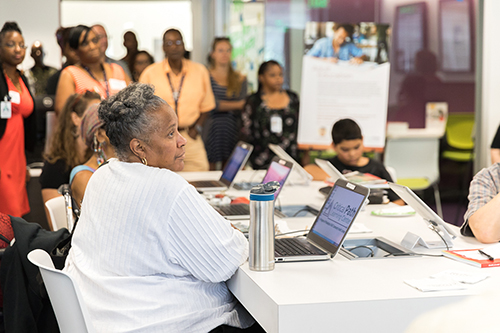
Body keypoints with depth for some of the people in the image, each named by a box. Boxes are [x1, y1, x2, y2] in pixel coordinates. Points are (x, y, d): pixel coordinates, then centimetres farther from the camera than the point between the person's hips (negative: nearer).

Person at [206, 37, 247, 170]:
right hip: (212, 129, -3)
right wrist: (236, 105, -1)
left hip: (232, 129, 3)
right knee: (210, 168, -5)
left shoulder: (239, 79, 11)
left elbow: (244, 109, 5)